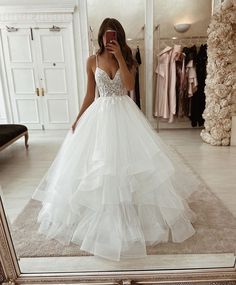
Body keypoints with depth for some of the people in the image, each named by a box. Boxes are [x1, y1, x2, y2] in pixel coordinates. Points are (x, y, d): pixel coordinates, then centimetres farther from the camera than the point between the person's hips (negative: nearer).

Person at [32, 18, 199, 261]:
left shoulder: (127, 58, 4)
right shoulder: (93, 61, 4)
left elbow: (130, 85, -13)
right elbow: (90, 94, 6)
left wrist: (119, 57, -15)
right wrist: (78, 119, 2)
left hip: (124, 114, 0)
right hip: (100, 114, 1)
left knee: (127, 158, 4)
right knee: (98, 164, 3)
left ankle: (128, 212, 25)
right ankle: (101, 212, 25)